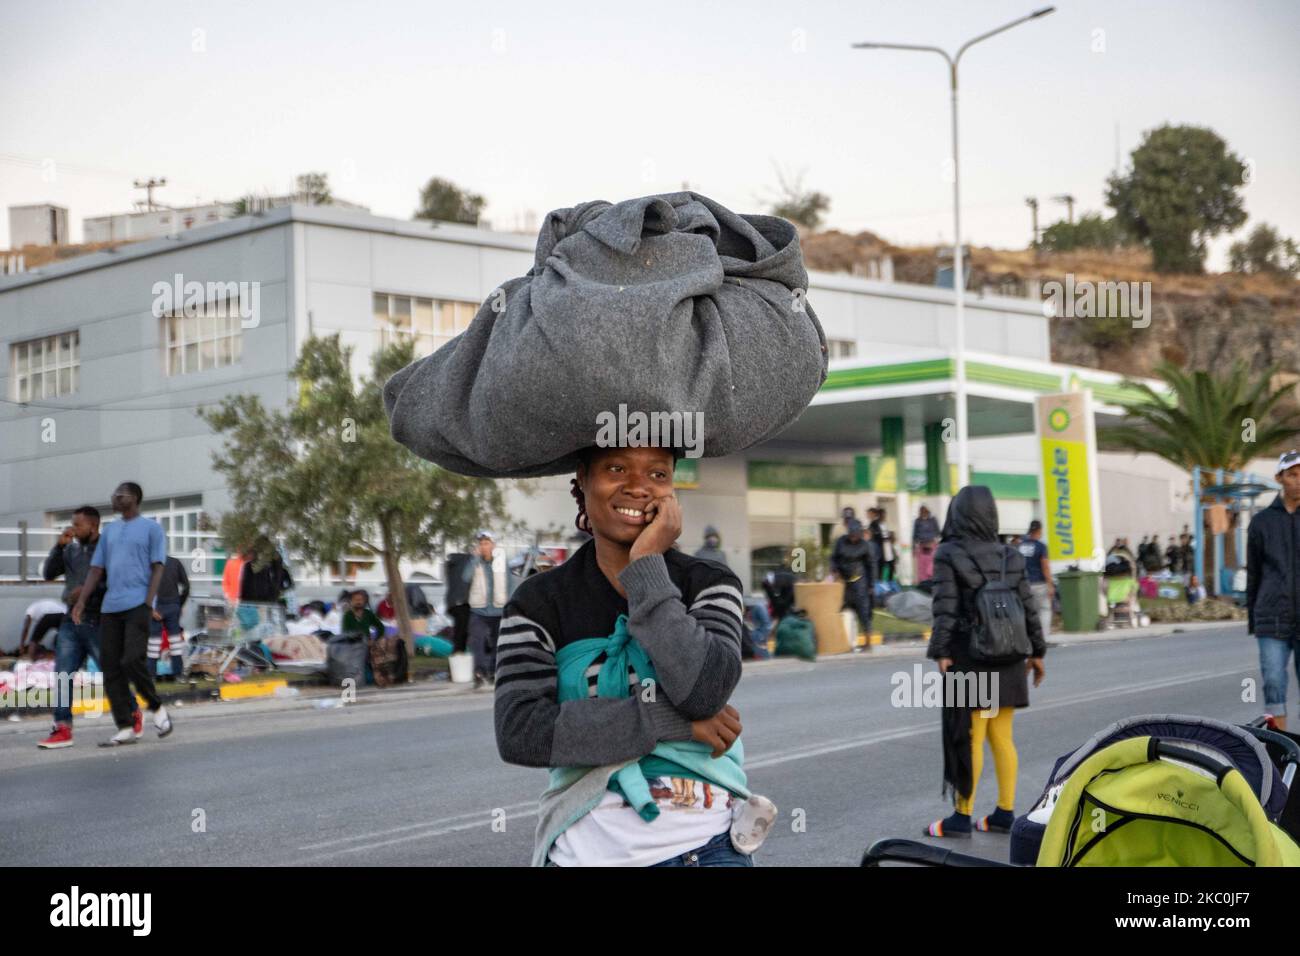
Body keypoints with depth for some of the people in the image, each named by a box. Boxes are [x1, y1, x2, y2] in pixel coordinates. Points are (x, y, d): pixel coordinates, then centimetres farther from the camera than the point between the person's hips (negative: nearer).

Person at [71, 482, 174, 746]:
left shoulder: (151, 528, 4)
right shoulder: (109, 531, 20)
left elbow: (157, 568, -2)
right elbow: (96, 569, 18)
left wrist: (148, 603, -13)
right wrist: (81, 602, 7)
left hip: (137, 605, -6)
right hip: (110, 608, 6)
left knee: (132, 661, -17)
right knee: (111, 669, -1)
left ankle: (156, 708, 6)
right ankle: (126, 728, 3)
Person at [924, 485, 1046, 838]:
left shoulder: (949, 555, -10)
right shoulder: (1009, 557, 4)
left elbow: (945, 609, -16)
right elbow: (1028, 607, 5)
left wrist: (940, 653, -15)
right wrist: (1037, 652, 13)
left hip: (968, 659, -5)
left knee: (970, 737, 0)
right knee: (1002, 737, 11)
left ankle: (962, 817, 6)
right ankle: (1005, 813, 14)